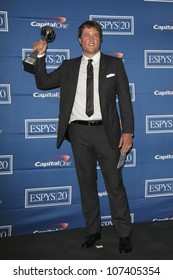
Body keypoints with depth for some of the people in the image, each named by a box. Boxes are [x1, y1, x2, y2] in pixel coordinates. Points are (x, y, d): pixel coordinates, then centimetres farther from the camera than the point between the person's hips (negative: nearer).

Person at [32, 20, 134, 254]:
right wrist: (40, 55, 2)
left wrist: (128, 131, -6)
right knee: (86, 184, 10)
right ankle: (93, 231, 22)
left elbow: (125, 99, 3)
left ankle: (124, 235, 9)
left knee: (115, 184, -1)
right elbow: (43, 83, 14)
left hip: (106, 131, -2)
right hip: (79, 132, 3)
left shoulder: (114, 64, 7)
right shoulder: (69, 67, 12)